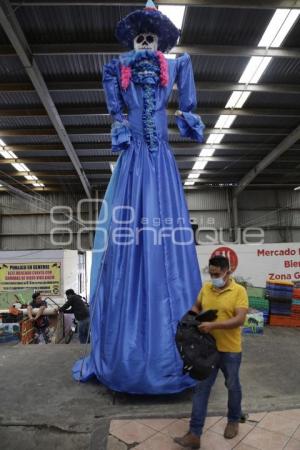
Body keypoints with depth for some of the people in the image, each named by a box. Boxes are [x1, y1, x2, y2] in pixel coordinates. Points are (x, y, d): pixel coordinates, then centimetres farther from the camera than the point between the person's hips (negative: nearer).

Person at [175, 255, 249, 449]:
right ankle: (195, 434, 16)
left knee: (233, 387, 19)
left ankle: (234, 420, 45)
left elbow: (240, 319, -23)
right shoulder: (206, 288, 0)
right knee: (202, 388, 7)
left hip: (230, 350, -3)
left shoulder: (239, 291, -14)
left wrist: (213, 325, -30)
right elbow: (196, 307, 15)